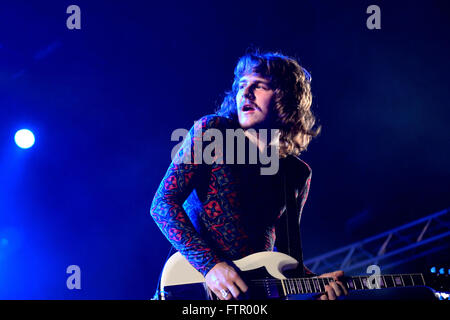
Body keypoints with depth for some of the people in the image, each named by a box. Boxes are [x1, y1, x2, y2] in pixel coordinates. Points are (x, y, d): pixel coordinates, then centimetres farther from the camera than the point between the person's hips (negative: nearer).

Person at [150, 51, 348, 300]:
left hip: (258, 287, 4)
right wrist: (210, 264, -16)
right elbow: (163, 203, -7)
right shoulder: (211, 130, 0)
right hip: (196, 284, -3)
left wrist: (313, 282, 1)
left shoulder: (298, 175, 12)